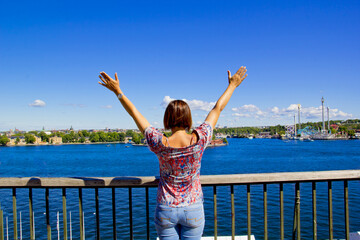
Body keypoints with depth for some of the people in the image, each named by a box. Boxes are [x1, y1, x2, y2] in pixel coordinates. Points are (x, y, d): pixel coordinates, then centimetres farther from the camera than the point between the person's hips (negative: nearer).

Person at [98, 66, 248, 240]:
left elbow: (135, 114, -8)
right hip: (193, 210, 0)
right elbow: (217, 109, -4)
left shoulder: (160, 144, -17)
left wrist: (117, 91, 3)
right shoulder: (199, 140, -16)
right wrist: (232, 85, 9)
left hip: (166, 211, 0)